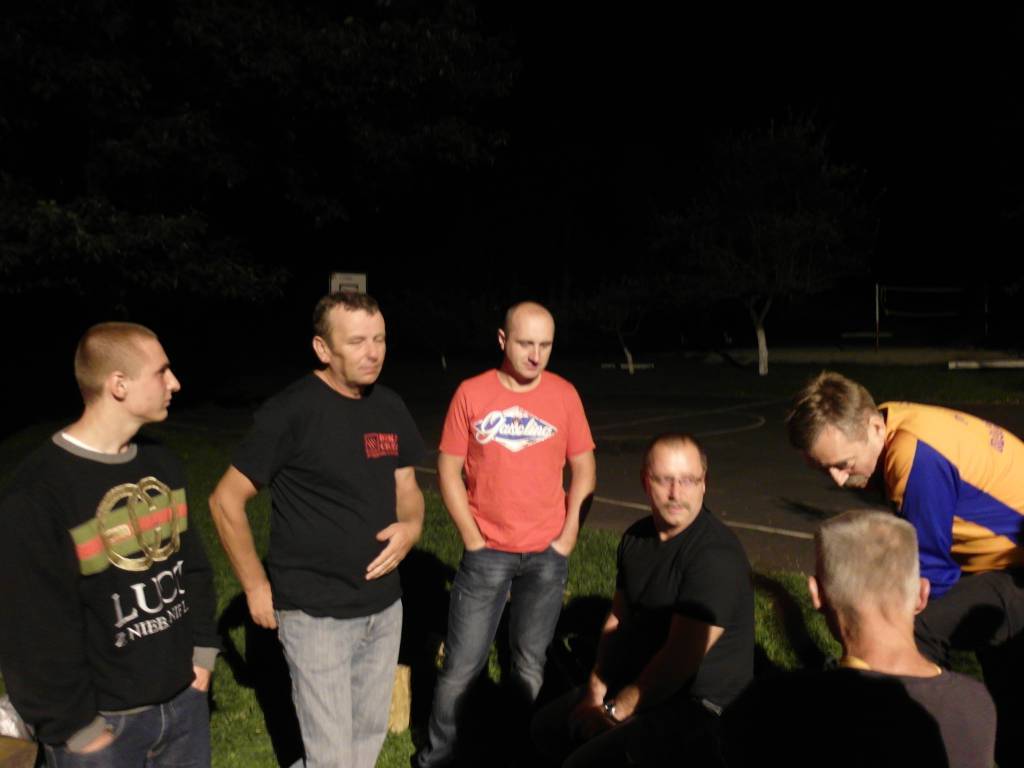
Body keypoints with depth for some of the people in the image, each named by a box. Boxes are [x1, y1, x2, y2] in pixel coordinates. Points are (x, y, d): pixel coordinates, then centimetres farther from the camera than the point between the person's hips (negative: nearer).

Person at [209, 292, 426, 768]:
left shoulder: (390, 408, 1)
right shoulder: (291, 412, -17)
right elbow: (225, 501, -12)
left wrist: (411, 527, -11)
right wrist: (257, 587, -9)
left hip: (385, 606, 6)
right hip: (316, 614, -6)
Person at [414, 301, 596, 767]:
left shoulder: (564, 395, -3)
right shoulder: (471, 393, -7)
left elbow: (583, 471, 4)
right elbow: (448, 470, -3)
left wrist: (567, 537, -2)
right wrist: (473, 540, -7)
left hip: (546, 554, 1)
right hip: (487, 553, -1)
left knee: (531, 664, 15)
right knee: (462, 665, 5)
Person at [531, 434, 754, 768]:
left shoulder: (717, 554, -25)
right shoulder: (637, 537, 2)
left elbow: (681, 658, -25)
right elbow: (617, 619, 7)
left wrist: (614, 711, -17)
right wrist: (596, 689, -5)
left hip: (698, 703, -8)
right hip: (639, 682, 8)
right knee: (547, 727, 16)